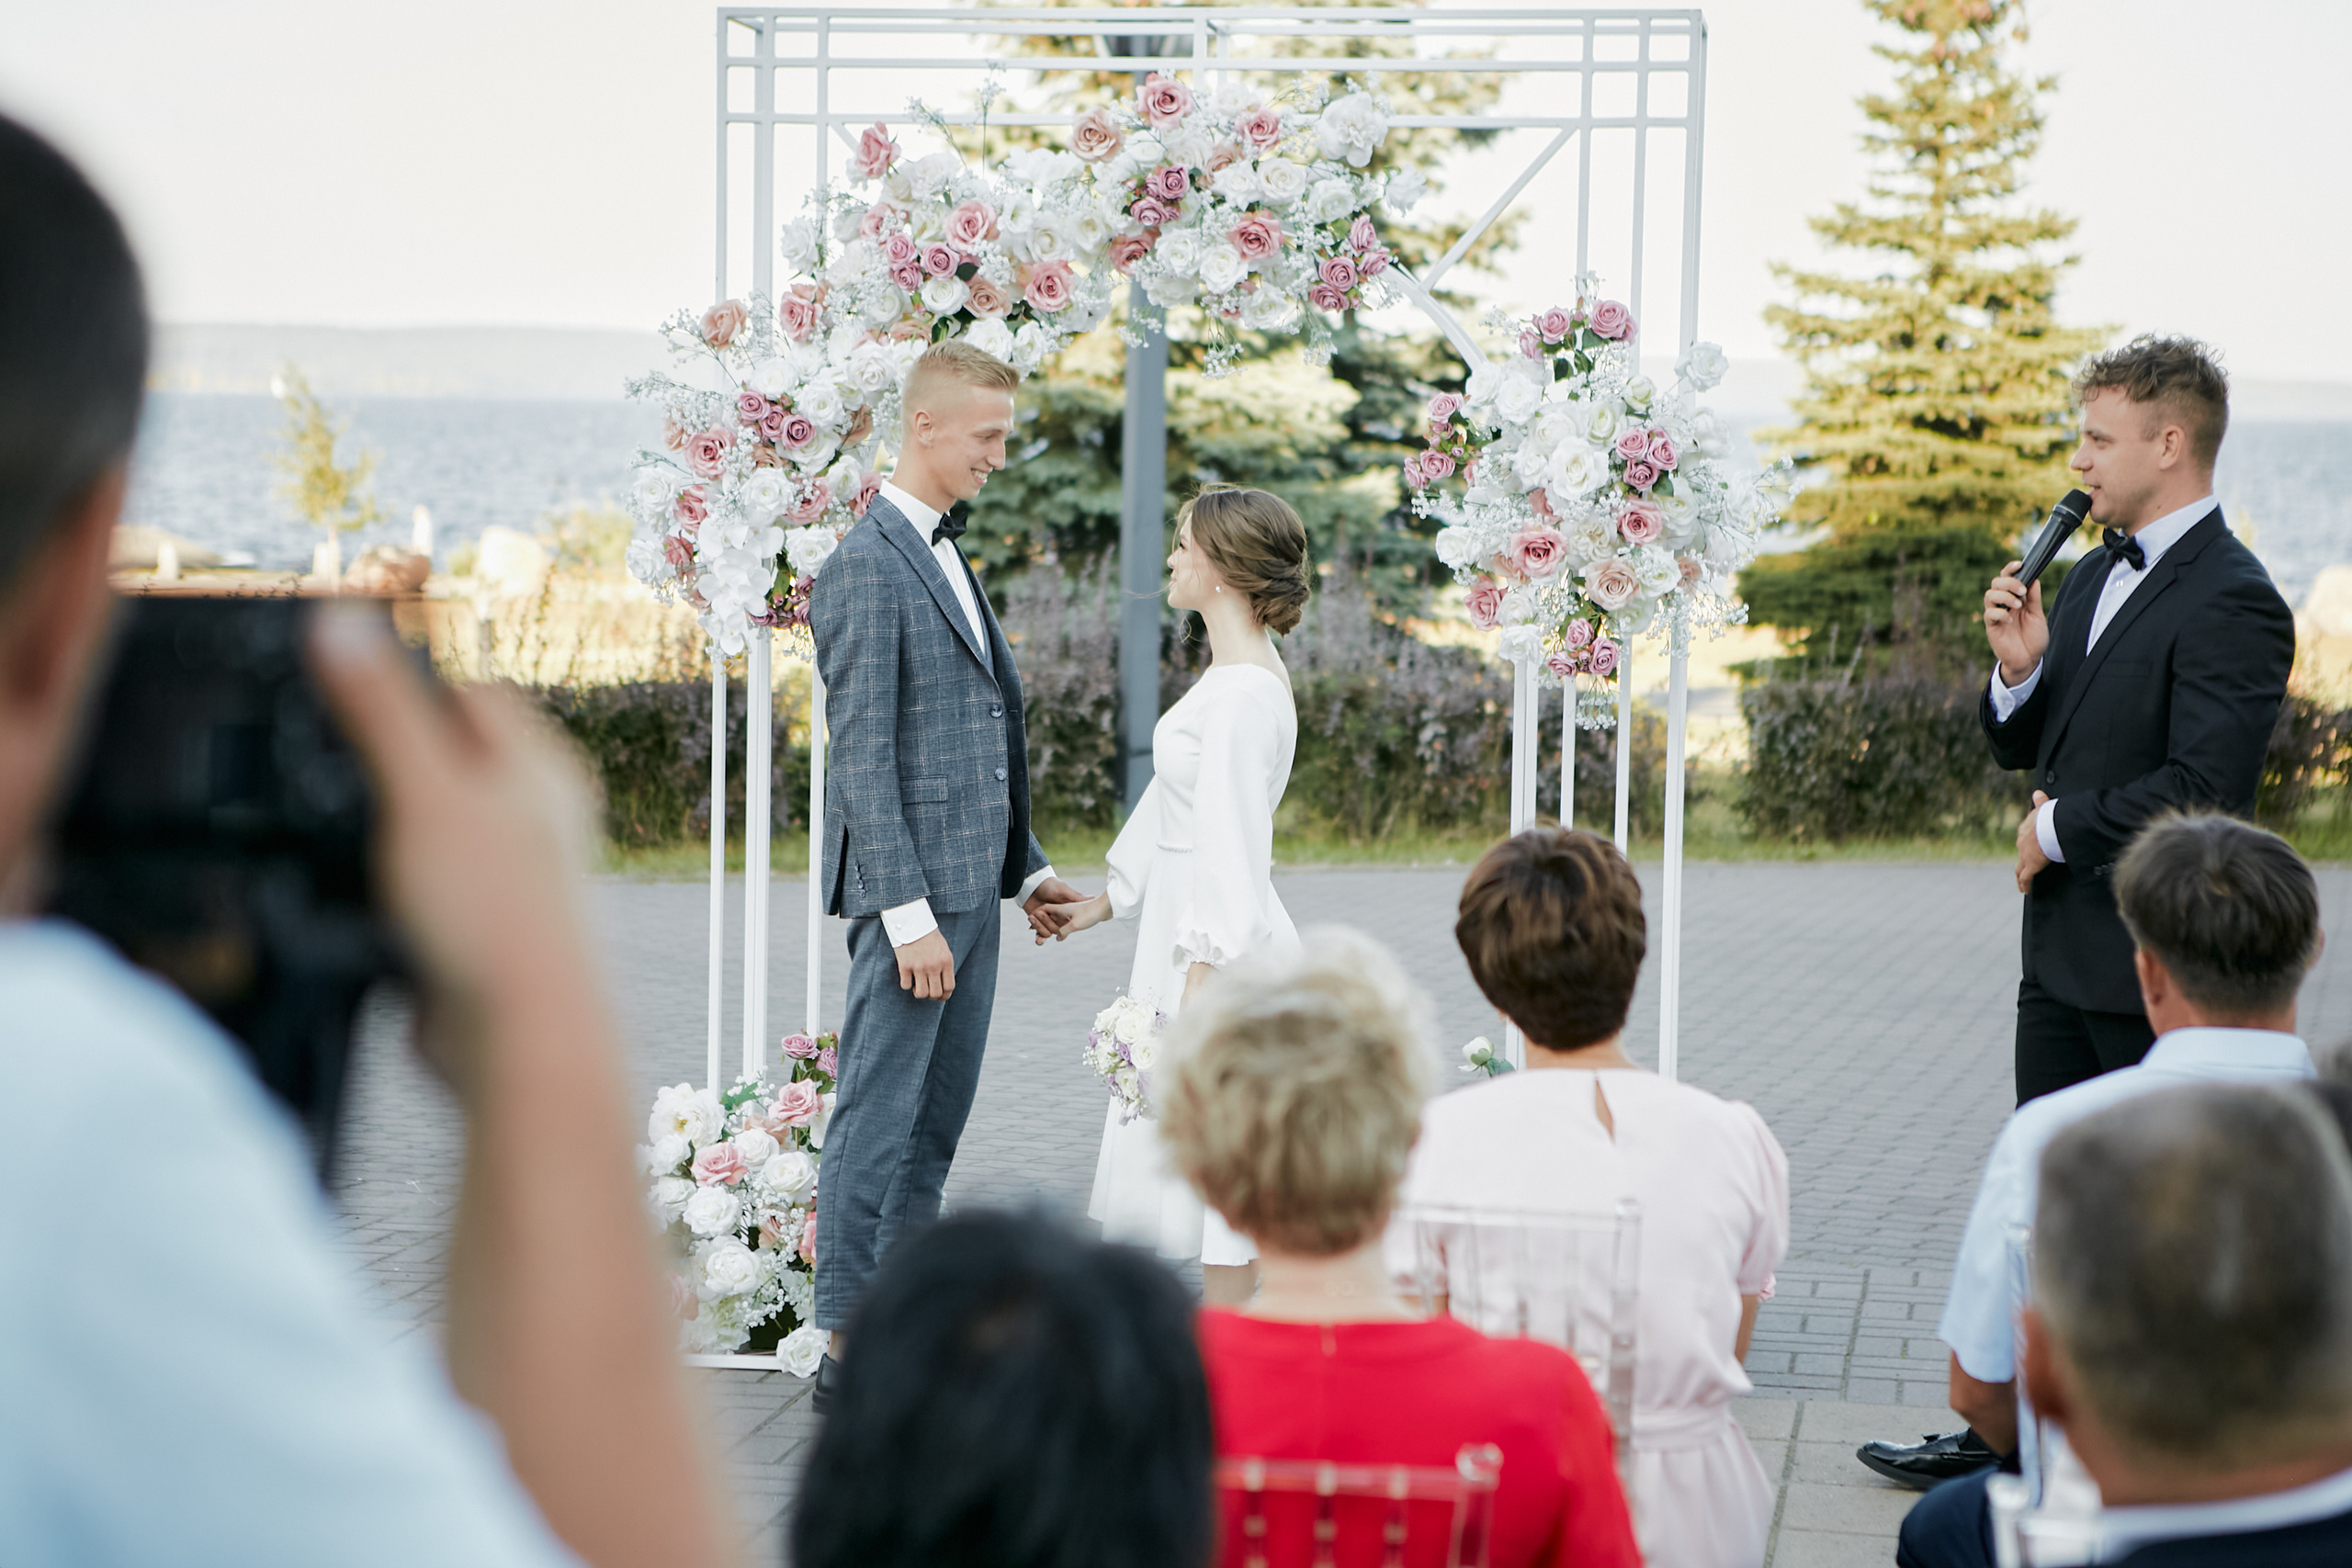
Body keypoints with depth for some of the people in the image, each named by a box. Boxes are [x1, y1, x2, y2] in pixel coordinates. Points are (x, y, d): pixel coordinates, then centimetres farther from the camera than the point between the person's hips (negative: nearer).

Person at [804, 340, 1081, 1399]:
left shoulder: (946, 557, 18)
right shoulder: (866, 567, -13)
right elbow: (862, 756, -17)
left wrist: (1023, 869, 18)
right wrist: (907, 913, -21)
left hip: (969, 888, 10)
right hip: (910, 888, -10)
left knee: (936, 1125, 12)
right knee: (878, 1121, -5)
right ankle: (848, 1344, -1)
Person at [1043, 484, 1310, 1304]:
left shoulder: (1244, 694, -19)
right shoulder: (1232, 676, 13)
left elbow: (1229, 844, -21)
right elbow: (1175, 808, 23)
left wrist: (1202, 978, -21)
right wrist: (1108, 899, 30)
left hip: (1226, 955, -10)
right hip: (1198, 936, 10)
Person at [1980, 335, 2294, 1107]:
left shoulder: (2235, 602, -15)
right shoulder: (2093, 574, 14)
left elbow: (2202, 789, -25)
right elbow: (2022, 749, 18)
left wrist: (2059, 827, -12)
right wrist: (2017, 669, -4)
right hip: (2060, 957, 9)